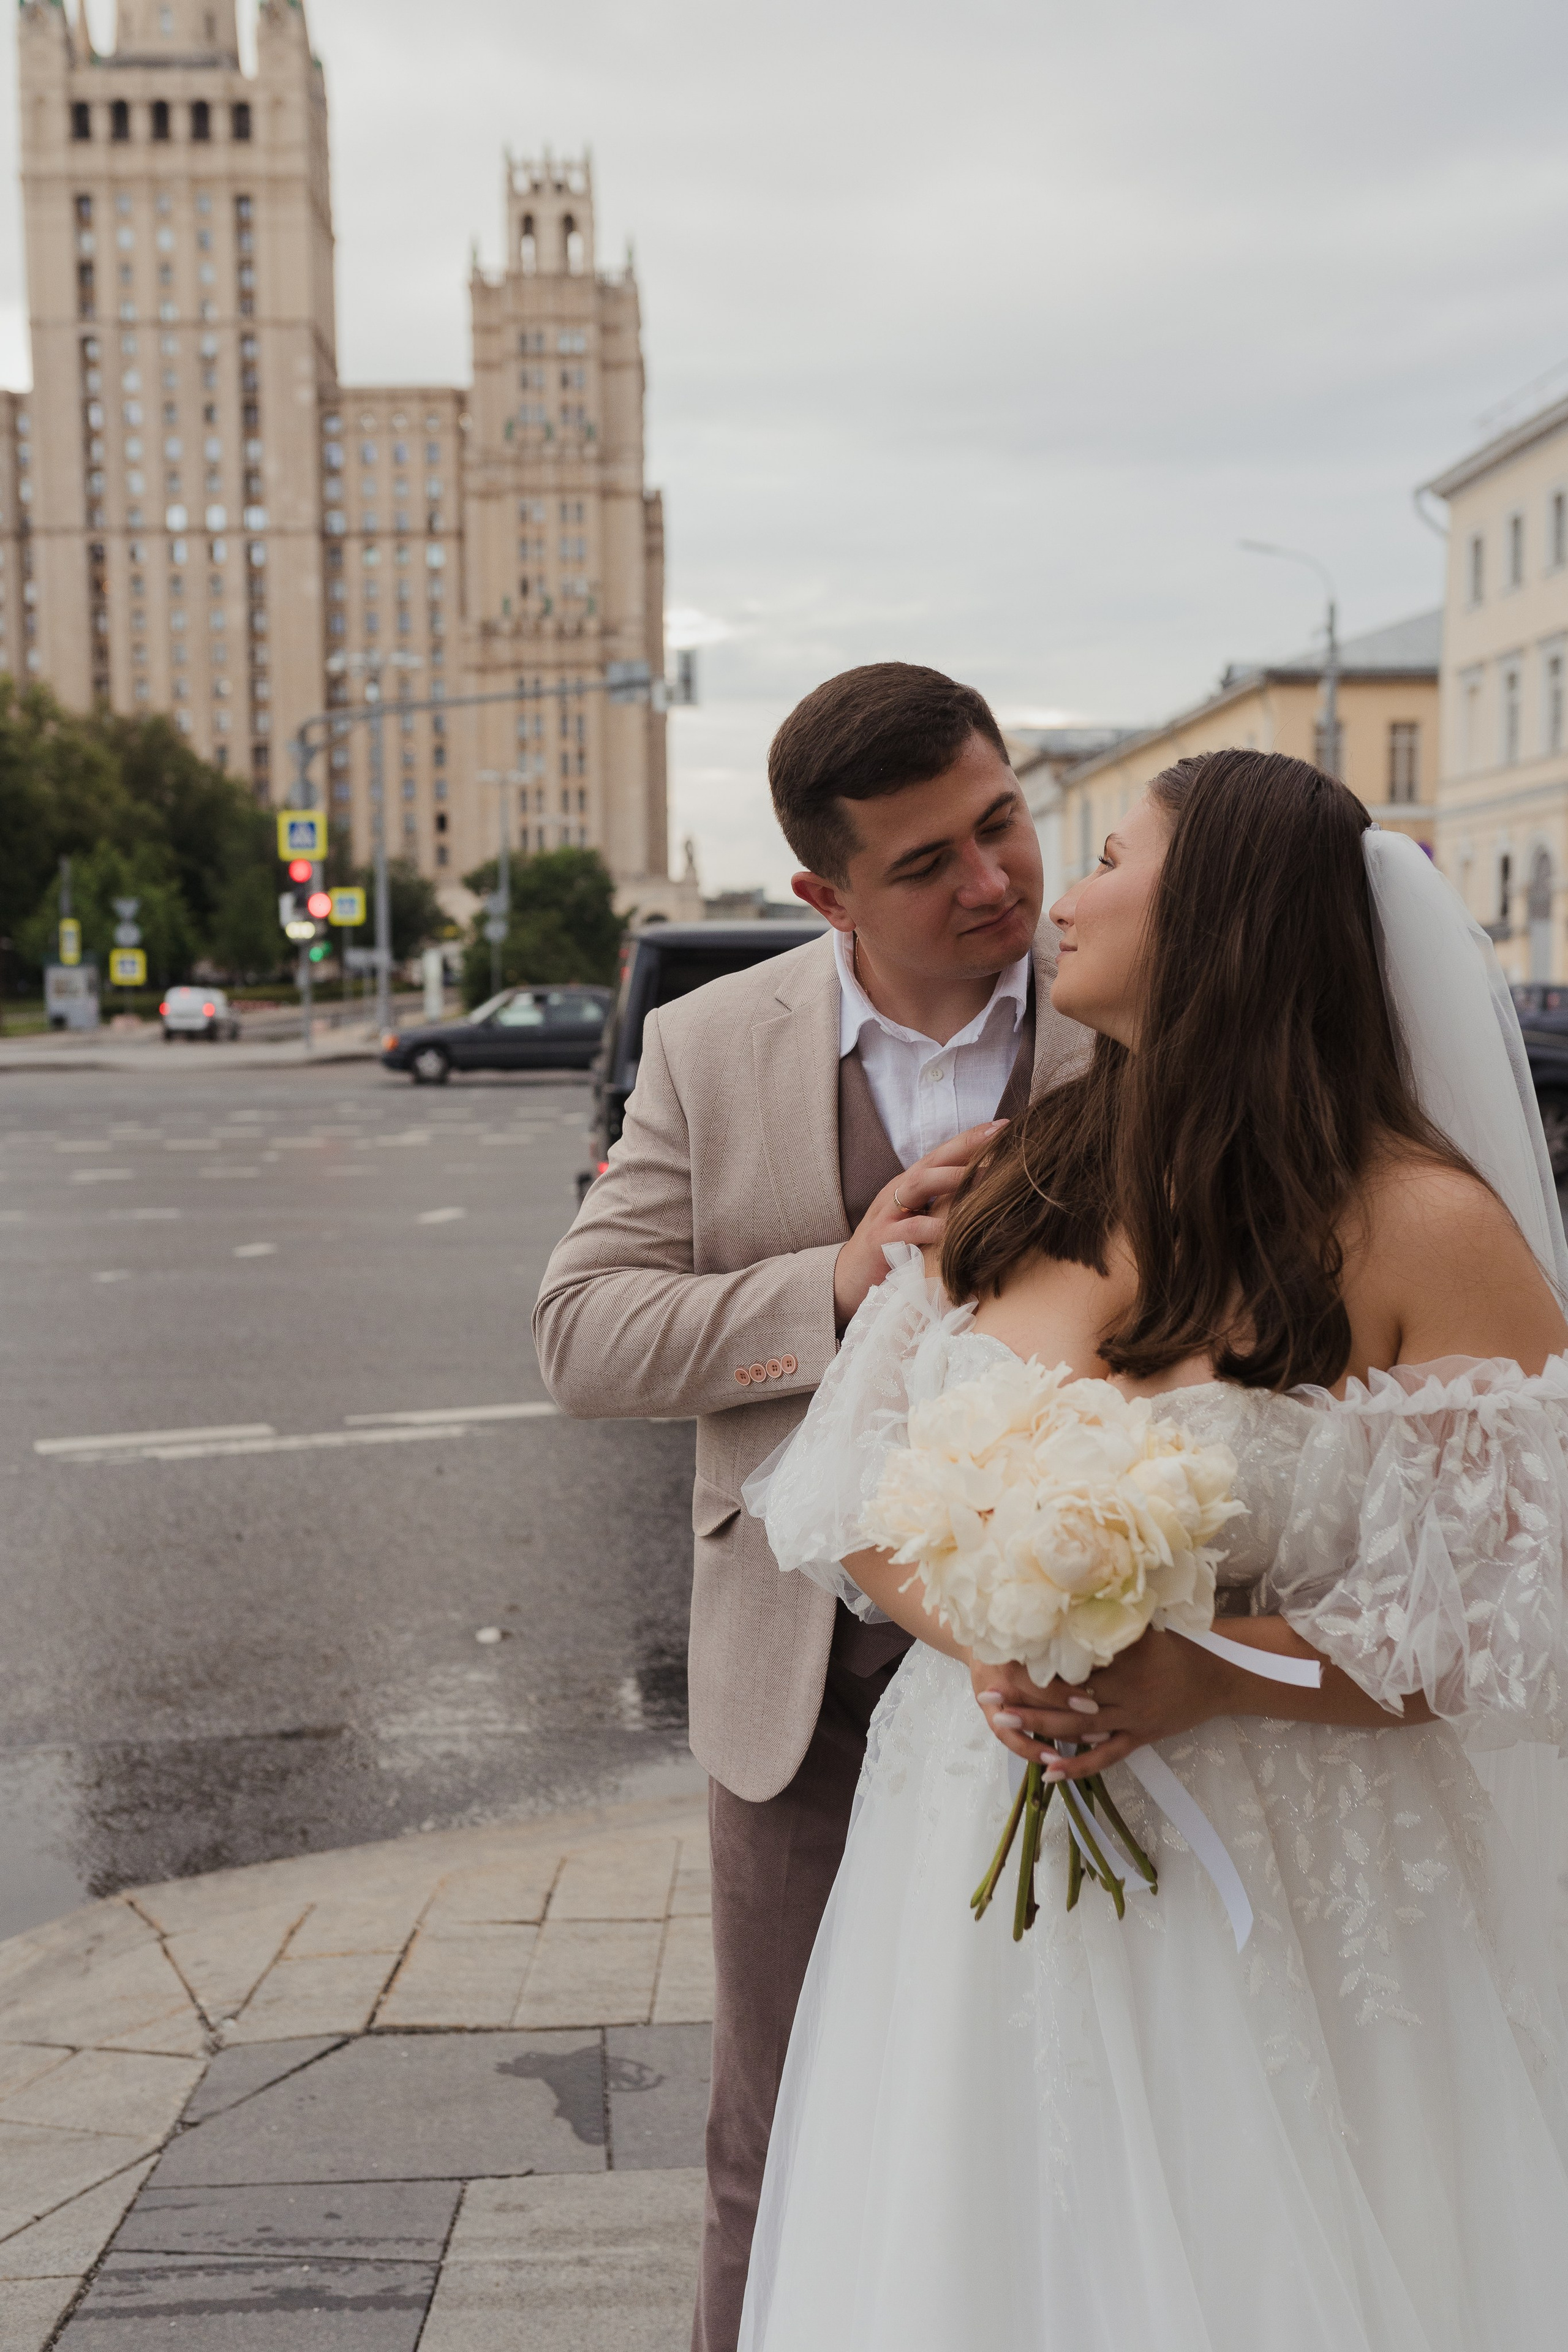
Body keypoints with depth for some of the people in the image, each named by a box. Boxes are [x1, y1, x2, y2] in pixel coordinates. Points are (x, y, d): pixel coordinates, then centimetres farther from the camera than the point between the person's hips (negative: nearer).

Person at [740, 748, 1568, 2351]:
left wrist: (1212, 1676, -23)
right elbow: (850, 1496, 5)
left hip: (1280, 1889, -4)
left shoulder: (1422, 1226, -12)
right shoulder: (1016, 1188, 4)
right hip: (980, 1866, 4)